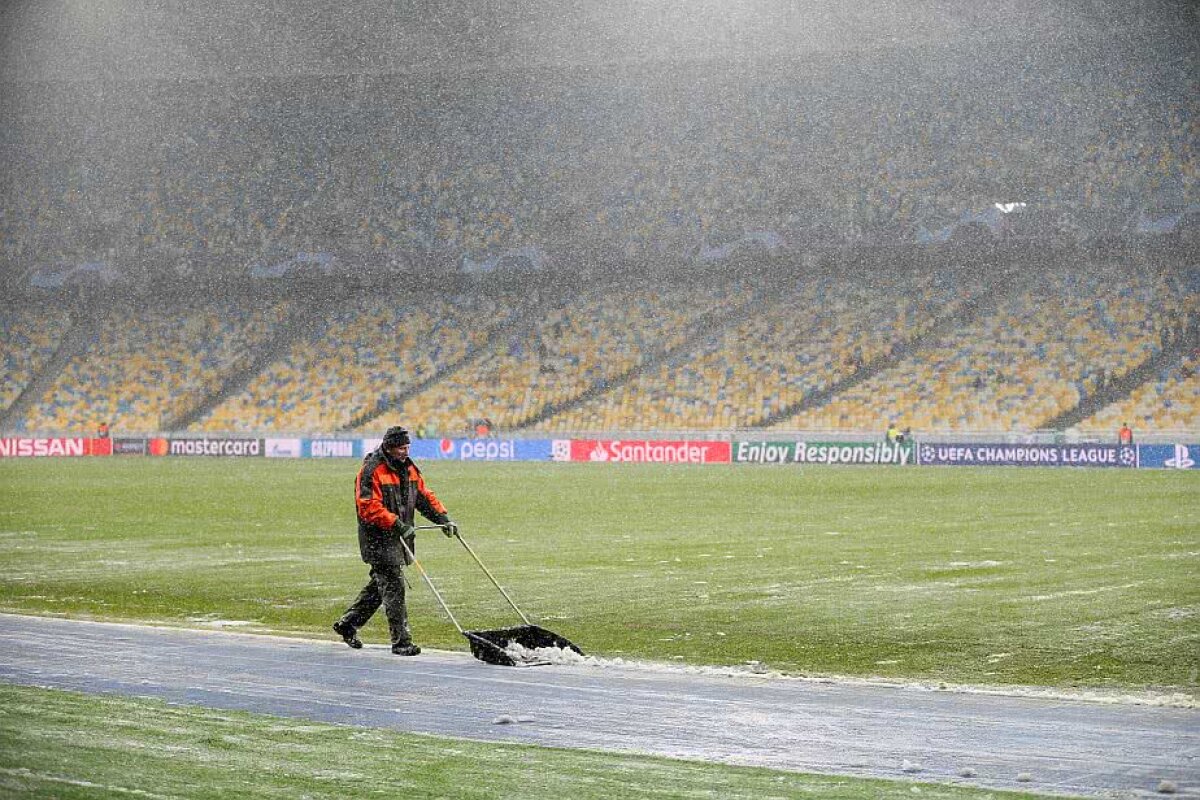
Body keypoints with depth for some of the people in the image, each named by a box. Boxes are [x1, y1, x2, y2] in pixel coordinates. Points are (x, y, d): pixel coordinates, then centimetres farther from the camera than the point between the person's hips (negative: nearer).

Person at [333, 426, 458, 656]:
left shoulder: (408, 468, 12)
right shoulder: (372, 470, -15)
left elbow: (424, 495, 16)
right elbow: (369, 507, -21)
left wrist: (443, 518, 2)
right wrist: (397, 524, -26)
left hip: (400, 539, 9)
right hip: (379, 540, -9)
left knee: (379, 585, 16)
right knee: (394, 587, -10)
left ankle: (347, 624, 31)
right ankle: (401, 641, -7)